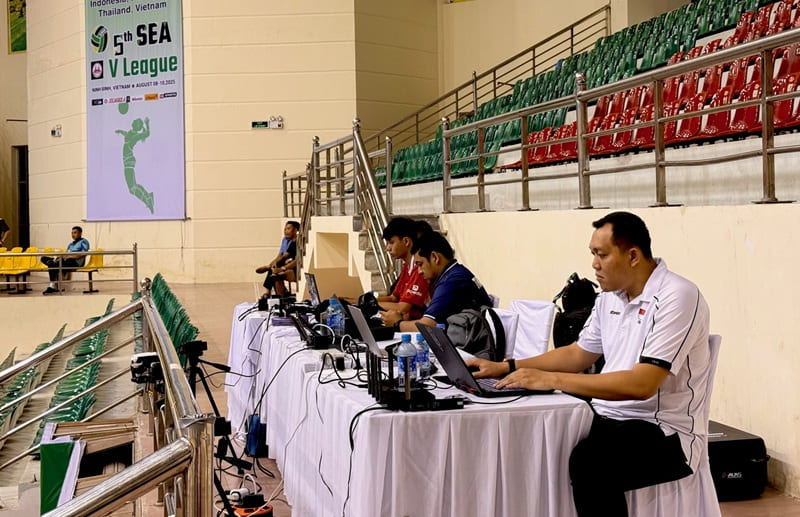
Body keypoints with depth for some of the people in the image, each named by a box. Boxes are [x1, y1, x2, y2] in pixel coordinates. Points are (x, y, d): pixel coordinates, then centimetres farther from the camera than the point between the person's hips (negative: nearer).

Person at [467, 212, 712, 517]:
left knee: (589, 462, -34)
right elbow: (577, 355, 20)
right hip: (611, 418, 8)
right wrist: (507, 368, 8)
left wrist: (550, 380, -27)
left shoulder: (677, 297, -18)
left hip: (665, 431, -7)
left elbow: (641, 385, -27)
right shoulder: (610, 296, 9)